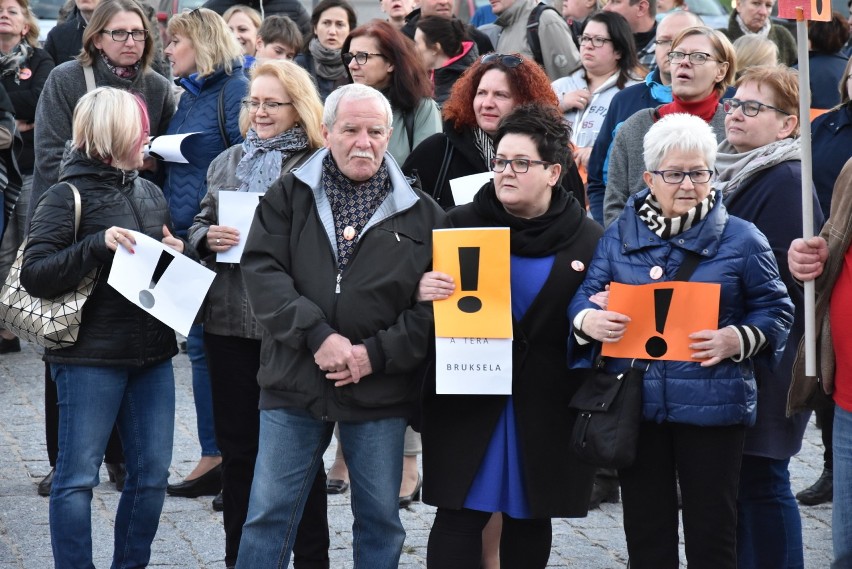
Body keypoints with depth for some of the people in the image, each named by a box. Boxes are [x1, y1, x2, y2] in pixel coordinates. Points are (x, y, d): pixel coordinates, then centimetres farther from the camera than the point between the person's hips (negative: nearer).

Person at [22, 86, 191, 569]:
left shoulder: (150, 193, 13)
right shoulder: (67, 197, -7)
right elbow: (35, 275, -15)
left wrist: (181, 252, 1)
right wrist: (97, 245, -24)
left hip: (152, 355, 7)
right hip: (91, 357, -7)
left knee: (152, 475, 9)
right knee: (78, 477, 0)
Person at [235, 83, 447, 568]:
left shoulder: (421, 213, 3)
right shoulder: (290, 196, 4)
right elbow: (263, 272, -7)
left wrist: (377, 354, -13)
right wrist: (318, 336, -18)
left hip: (380, 393, 0)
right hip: (296, 383, 0)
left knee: (380, 518, 9)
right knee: (269, 513, 5)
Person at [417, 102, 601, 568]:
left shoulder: (588, 239, 1)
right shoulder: (461, 224, 1)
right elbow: (425, 289, 4)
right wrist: (423, 292, -18)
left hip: (547, 404, 1)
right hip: (467, 396, -1)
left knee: (530, 518, 11)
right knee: (460, 516, -4)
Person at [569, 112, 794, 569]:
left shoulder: (741, 239, 0)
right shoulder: (619, 236, 7)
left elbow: (775, 309, 3)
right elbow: (585, 294, 6)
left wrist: (737, 340, -16)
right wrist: (588, 320, -17)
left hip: (711, 406, -2)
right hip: (634, 405, 3)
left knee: (712, 530, 4)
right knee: (645, 530, 12)